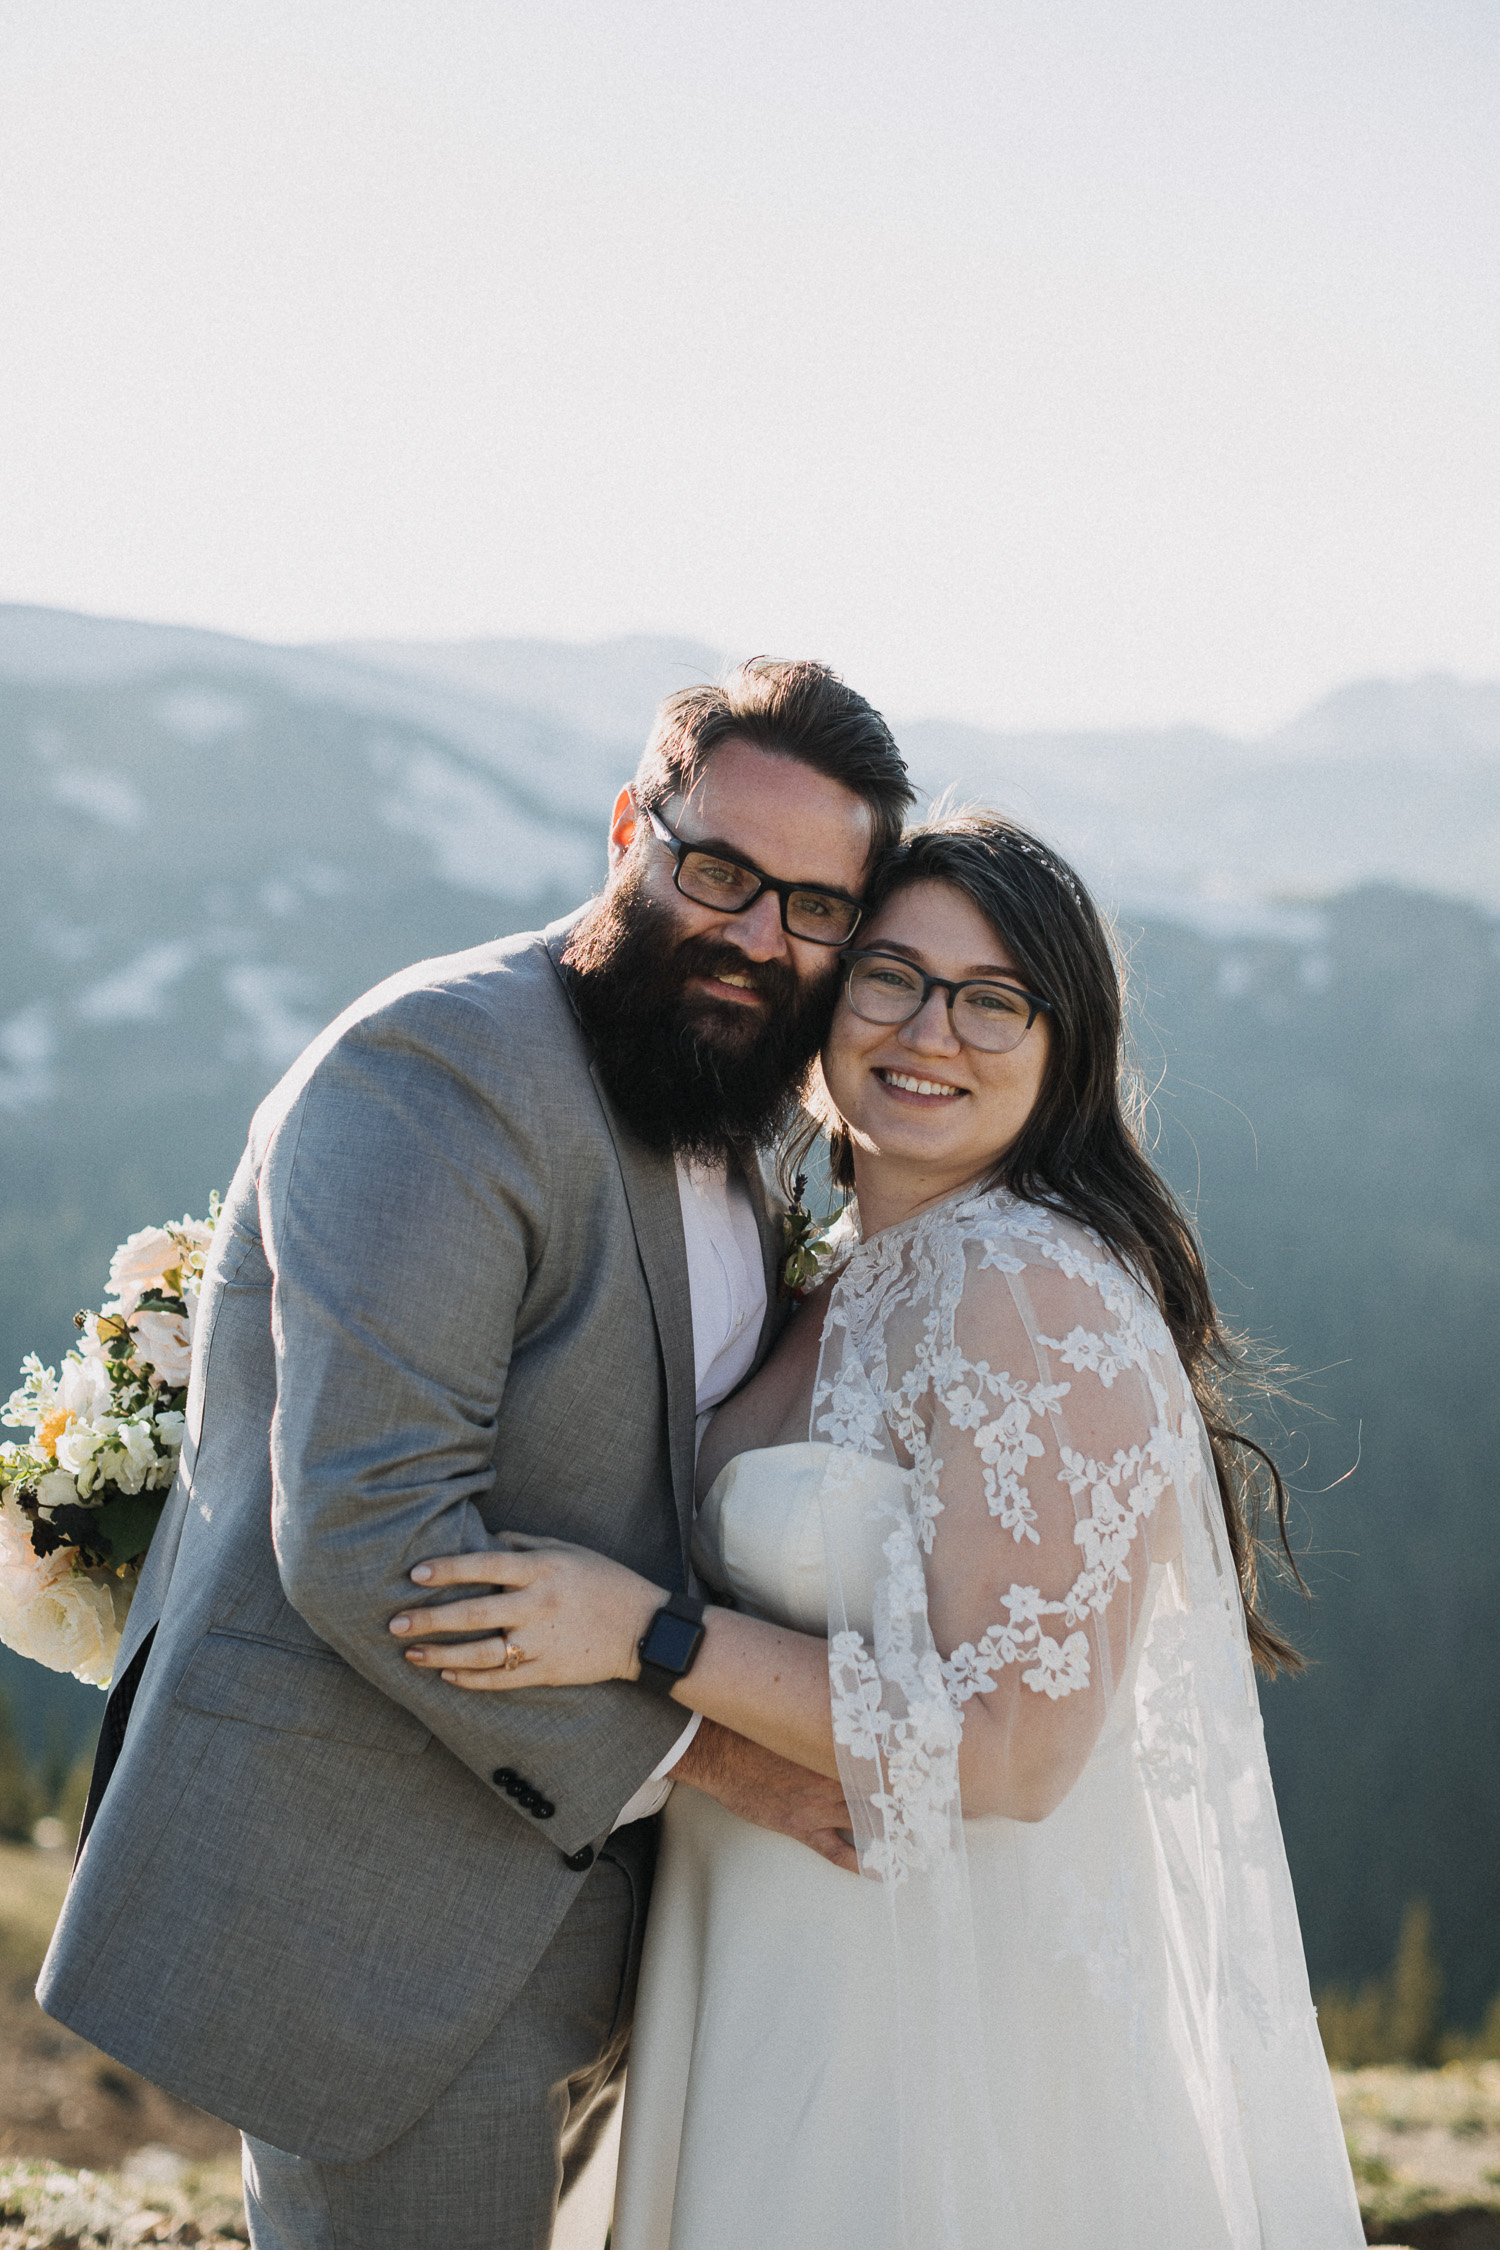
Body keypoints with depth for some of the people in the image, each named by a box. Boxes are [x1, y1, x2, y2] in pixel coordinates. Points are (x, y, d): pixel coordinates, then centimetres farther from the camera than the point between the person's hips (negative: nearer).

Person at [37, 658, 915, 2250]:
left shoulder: (732, 1137, 12)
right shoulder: (439, 1072, -19)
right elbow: (369, 1539, -26)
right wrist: (696, 1745, -19)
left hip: (558, 1855, 9)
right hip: (379, 1890, -9)